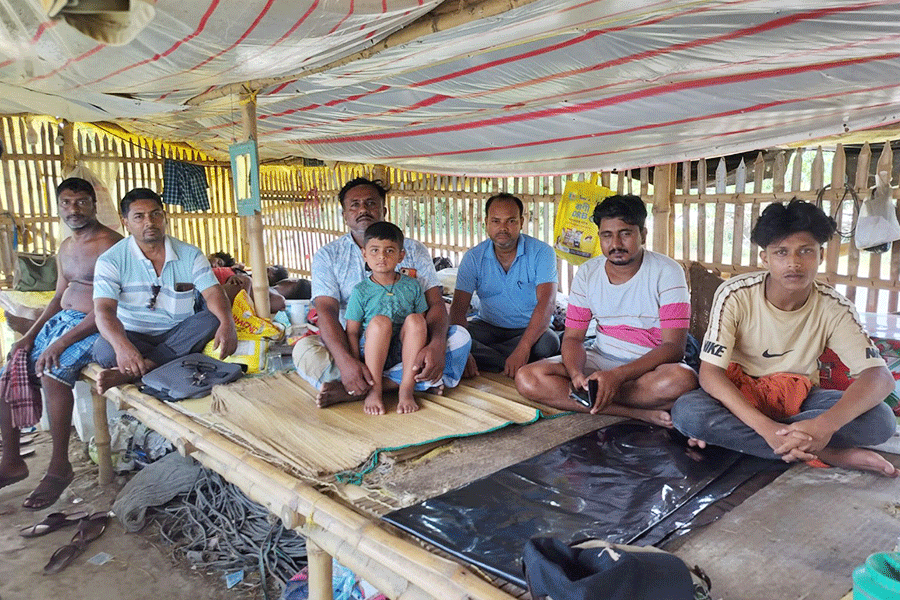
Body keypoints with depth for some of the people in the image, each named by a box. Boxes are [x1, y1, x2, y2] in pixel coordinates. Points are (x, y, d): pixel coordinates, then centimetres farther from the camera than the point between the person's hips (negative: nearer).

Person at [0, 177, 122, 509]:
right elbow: (59, 297, 21)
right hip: (62, 319, 9)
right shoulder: (65, 248, 16)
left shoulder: (110, 244, -14)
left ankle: (59, 467, -18)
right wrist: (29, 336, 7)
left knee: (52, 372, -31)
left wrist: (61, 343, -24)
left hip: (94, 326, -9)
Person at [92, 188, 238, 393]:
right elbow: (104, 309, -16)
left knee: (214, 318, -28)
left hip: (178, 337, 2)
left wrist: (227, 324, -34)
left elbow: (212, 292, -9)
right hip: (134, 336, -2)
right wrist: (122, 346, -39)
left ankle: (138, 371, -36)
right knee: (104, 349, -33)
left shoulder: (190, 255, 3)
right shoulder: (111, 260, -4)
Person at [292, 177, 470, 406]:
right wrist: (345, 361, -29)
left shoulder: (413, 250, 7)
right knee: (304, 349, -27)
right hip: (353, 348, -1)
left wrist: (436, 345, -26)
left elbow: (435, 303, -3)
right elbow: (327, 311, -9)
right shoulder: (328, 256, 5)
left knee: (459, 337, -24)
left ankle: (353, 389, -28)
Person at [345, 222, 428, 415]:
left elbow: (423, 324, 7)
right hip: (371, 351, -2)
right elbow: (352, 332, -3)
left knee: (415, 319, -26)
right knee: (380, 321, -30)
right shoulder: (361, 291, -2)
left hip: (404, 351, 2)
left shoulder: (412, 287, 4)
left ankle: (406, 390, -27)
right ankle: (374, 390, -25)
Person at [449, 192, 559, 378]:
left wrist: (523, 349, -40)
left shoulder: (541, 253, -12)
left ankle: (482, 354, -21)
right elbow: (458, 307, -13)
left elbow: (547, 303, -24)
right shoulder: (473, 258, -6)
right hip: (487, 326, 2)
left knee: (549, 342, -35)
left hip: (529, 329, -1)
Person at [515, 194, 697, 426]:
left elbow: (674, 347, -18)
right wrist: (577, 375, -25)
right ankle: (641, 413, -23)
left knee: (682, 380, -39)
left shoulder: (667, 272, -11)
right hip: (600, 360, 4)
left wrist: (618, 375, -32)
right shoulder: (587, 273, 1)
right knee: (527, 379, -21)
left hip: (651, 366, -3)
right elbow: (573, 337, -1)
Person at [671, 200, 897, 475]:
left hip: (798, 397, 2)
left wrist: (827, 423, -40)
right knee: (686, 412, -35)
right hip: (737, 394, -2)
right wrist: (766, 428, -38)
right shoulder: (735, 295, -18)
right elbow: (709, 372, -24)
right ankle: (828, 454, -24)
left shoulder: (834, 308, -11)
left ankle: (727, 433, -23)